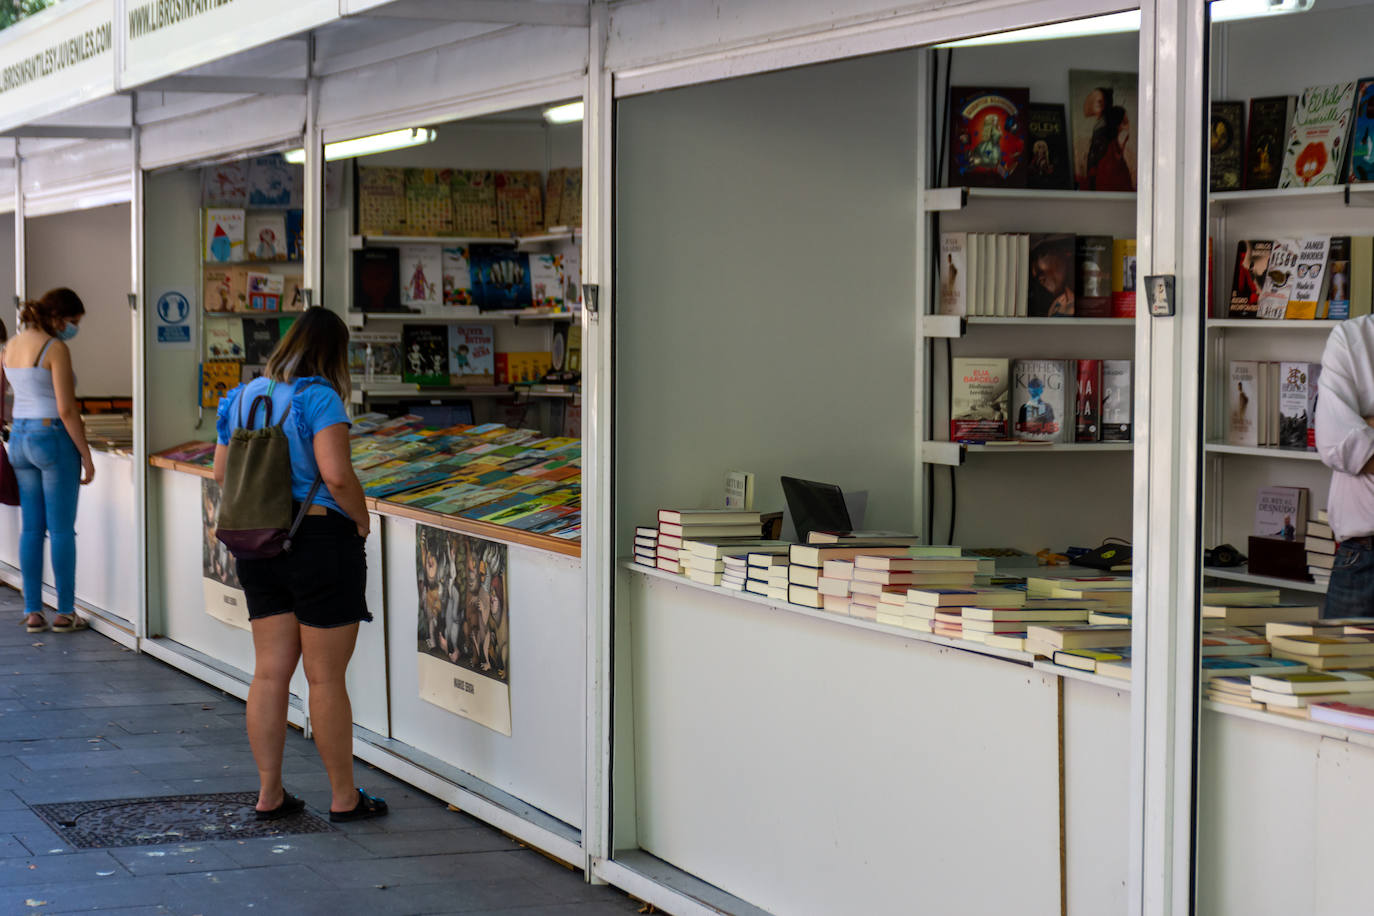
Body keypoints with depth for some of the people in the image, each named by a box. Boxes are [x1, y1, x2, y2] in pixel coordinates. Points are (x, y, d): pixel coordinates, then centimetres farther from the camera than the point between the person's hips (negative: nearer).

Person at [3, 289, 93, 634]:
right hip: (54, 438, -7)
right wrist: (86, 456, -10)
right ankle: (65, 612, 5)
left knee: (31, 528, 10)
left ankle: (33, 612, 10)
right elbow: (67, 409, -16)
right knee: (62, 530, 0)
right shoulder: (56, 349, -14)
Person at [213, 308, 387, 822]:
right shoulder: (318, 397, -14)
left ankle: (268, 794, 14)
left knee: (270, 672, 10)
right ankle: (344, 798, 11)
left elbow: (221, 472, 15)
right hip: (321, 541, -7)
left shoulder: (242, 397, 8)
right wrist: (361, 519, -7)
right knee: (326, 678, 1)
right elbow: (337, 475, -23)